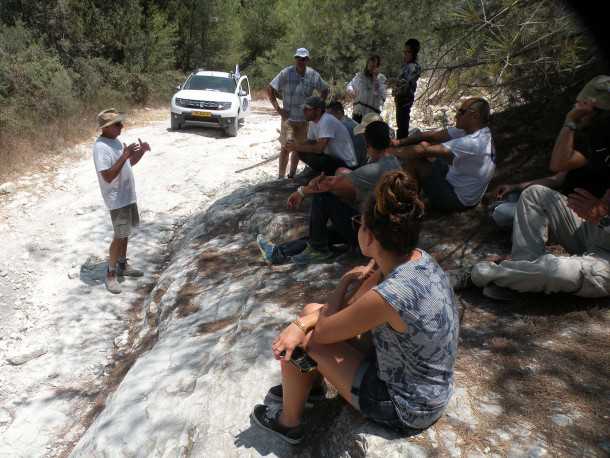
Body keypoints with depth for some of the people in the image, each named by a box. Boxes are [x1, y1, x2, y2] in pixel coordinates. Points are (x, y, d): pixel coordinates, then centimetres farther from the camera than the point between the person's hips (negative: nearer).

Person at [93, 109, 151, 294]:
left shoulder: (116, 141, 8)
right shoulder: (101, 147, -21)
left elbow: (129, 164, 18)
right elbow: (108, 177, -27)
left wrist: (141, 152, 0)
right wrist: (125, 155, -32)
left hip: (128, 195, 9)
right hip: (117, 199, -9)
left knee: (125, 233, 18)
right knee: (120, 236, -3)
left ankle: (122, 265, 33)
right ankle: (111, 274, 9)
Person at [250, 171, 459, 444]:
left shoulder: (389, 296, -37)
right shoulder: (418, 259, -10)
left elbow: (323, 332, -19)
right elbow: (354, 305, -1)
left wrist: (346, 281, -5)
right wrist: (301, 324, -14)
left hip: (406, 409, -7)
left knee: (306, 341, -4)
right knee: (312, 311, 8)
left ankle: (288, 424, 23)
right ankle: (309, 386, 37)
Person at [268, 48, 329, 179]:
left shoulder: (313, 75, -1)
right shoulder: (286, 73, -9)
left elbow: (324, 90, 15)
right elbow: (270, 89, -5)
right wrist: (277, 108, -9)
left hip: (304, 118, 4)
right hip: (288, 117, -4)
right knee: (285, 147, -7)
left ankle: (292, 175, 26)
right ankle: (281, 177, -1)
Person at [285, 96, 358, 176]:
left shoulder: (327, 121, -23)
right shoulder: (313, 122, 5)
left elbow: (319, 148, -28)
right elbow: (311, 142, 10)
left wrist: (297, 147, -20)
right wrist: (295, 144, -9)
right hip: (332, 157, 9)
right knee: (301, 152, 1)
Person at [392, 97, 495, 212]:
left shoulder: (473, 143, -31)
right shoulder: (474, 130, -3)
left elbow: (423, 151, -32)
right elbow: (431, 135, -5)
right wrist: (400, 141, -11)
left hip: (457, 201, -9)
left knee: (414, 160, -13)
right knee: (423, 144, 5)